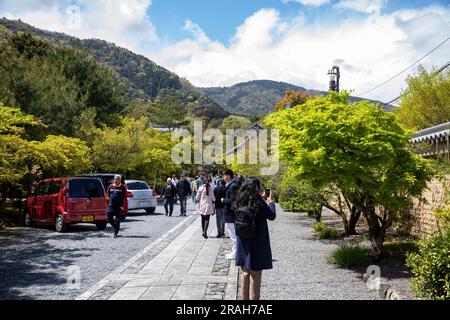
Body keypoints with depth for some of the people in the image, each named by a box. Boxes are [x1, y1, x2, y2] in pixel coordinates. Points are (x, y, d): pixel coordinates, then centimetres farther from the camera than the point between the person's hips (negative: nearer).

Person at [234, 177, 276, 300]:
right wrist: (270, 202, 9)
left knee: (245, 272, 17)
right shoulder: (259, 203, -17)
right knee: (255, 274, 5)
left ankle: (244, 297, 26)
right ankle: (253, 297, 12)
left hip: (243, 244, 6)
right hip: (256, 244, -6)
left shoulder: (241, 203, 0)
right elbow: (272, 216, -5)